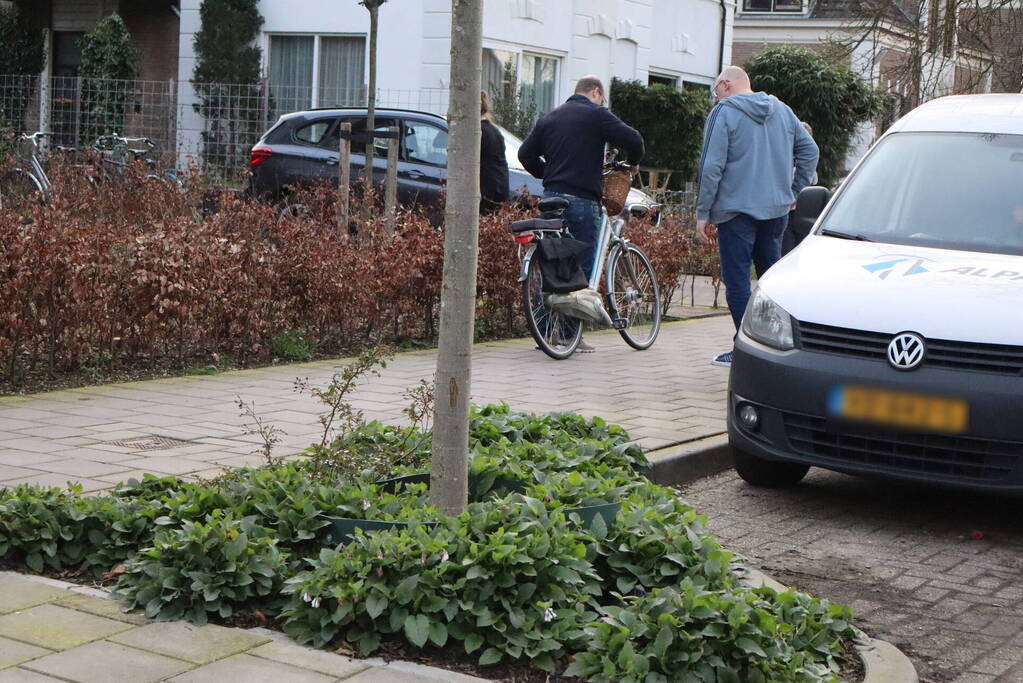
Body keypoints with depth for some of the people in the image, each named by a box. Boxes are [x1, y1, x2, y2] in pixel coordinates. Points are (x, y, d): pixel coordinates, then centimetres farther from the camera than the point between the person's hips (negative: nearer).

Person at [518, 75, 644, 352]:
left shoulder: (549, 118, 16)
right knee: (582, 267, -1)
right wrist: (632, 162, 11)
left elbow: (526, 154, 14)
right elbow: (633, 140, -8)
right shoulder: (596, 115, -3)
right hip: (582, 200, -6)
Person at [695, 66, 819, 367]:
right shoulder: (782, 110, 13)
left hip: (737, 209, -6)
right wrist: (793, 191, 19)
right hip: (777, 209, 6)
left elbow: (711, 167, -11)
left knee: (737, 280, -2)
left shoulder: (724, 111, -6)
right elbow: (810, 151, 15)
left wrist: (703, 213, -7)